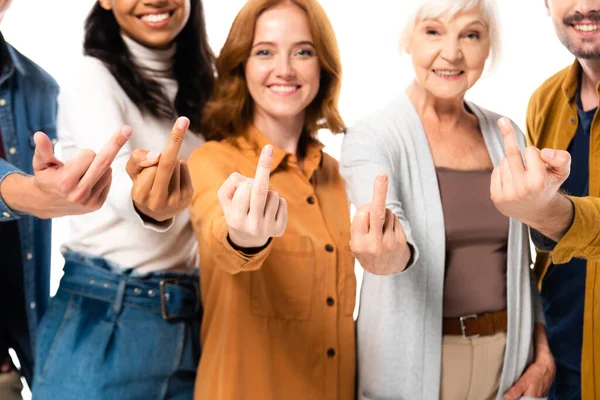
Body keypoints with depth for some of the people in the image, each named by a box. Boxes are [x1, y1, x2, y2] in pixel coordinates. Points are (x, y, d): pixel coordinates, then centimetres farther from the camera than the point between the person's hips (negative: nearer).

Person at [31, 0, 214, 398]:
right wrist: (145, 206, -51)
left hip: (193, 317, 6)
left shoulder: (201, 85, 10)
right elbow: (115, 175, -29)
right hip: (103, 320, -5)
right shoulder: (93, 79, -9)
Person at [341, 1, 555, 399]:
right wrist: (391, 254, -53)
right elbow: (388, 225, -32)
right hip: (415, 364, -4)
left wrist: (543, 352, 2)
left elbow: (519, 260, 10)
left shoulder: (504, 135, 3)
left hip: (508, 363, 4)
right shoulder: (371, 138, -12)